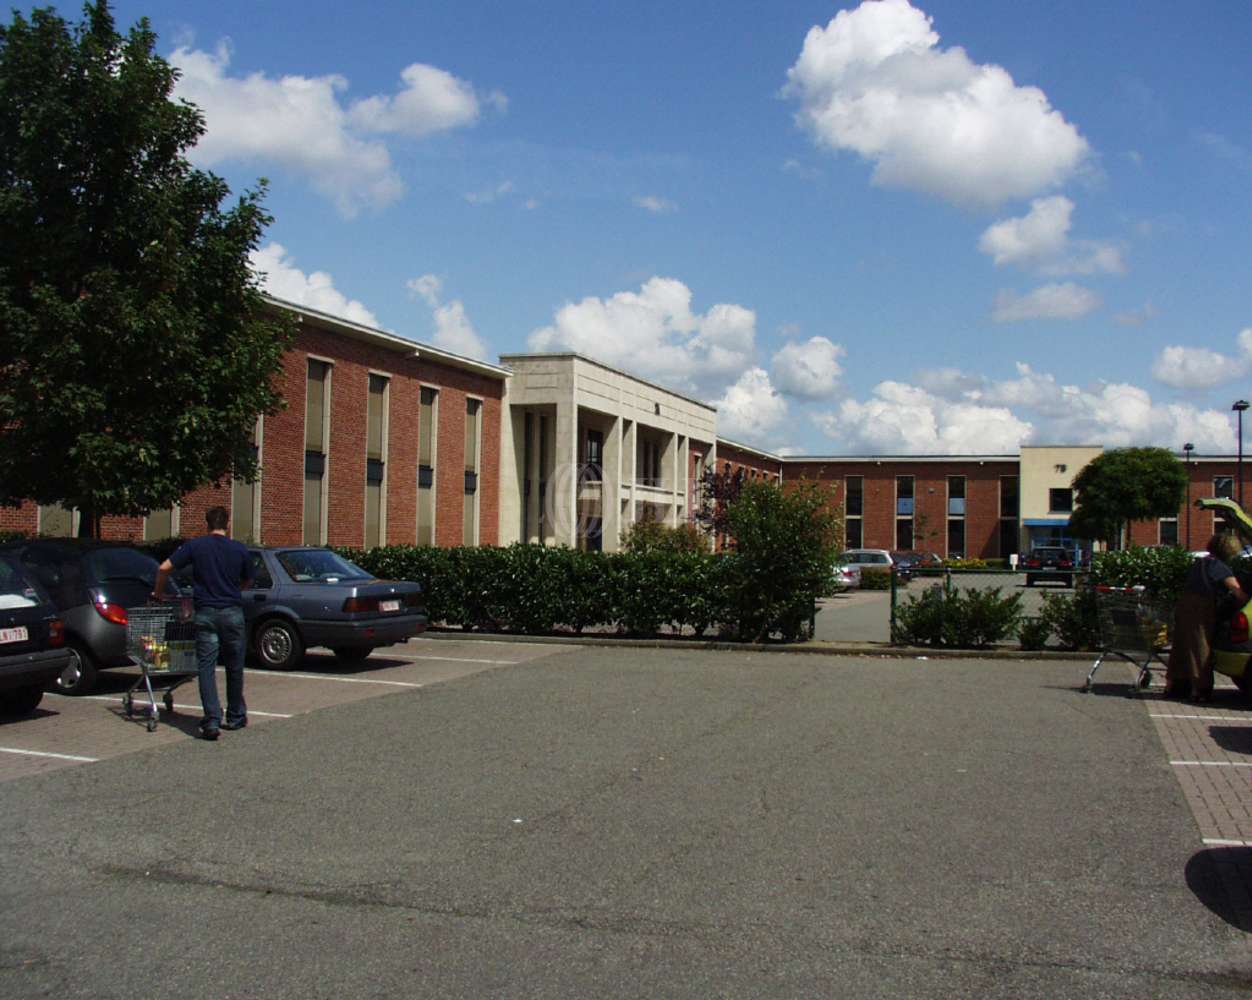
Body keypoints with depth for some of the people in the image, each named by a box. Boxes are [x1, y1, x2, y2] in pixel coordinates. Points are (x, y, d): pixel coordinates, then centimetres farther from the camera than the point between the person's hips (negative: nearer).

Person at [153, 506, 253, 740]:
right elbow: (248, 582, 17)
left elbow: (165, 568, -4)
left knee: (206, 668, -2)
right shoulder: (239, 549, 5)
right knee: (234, 667, 14)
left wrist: (158, 592, 13)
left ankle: (211, 721, -13)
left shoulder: (194, 546, 1)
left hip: (205, 613, -1)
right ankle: (236, 717, 23)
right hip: (232, 613, 1)